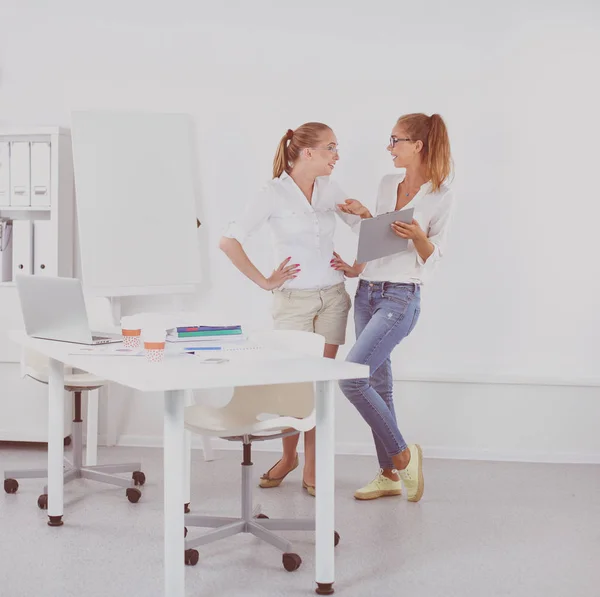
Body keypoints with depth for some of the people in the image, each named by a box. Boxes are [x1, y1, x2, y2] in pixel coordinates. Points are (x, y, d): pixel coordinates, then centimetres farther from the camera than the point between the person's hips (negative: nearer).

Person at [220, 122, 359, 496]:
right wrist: (264, 281, -10)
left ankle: (311, 468, 14)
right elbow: (229, 242, -13)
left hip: (332, 297, 4)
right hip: (293, 300, -3)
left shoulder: (330, 189, 5)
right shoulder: (274, 194, -8)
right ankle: (288, 456, 26)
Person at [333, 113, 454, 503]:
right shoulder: (388, 184, 11)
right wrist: (358, 267, 12)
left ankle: (402, 455, 1)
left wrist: (418, 235, -24)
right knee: (378, 383, 9)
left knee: (351, 377, -16)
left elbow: (433, 257, -6)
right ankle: (390, 475, 19)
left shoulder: (442, 197, -7)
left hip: (401, 297, -7)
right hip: (367, 292, 7)